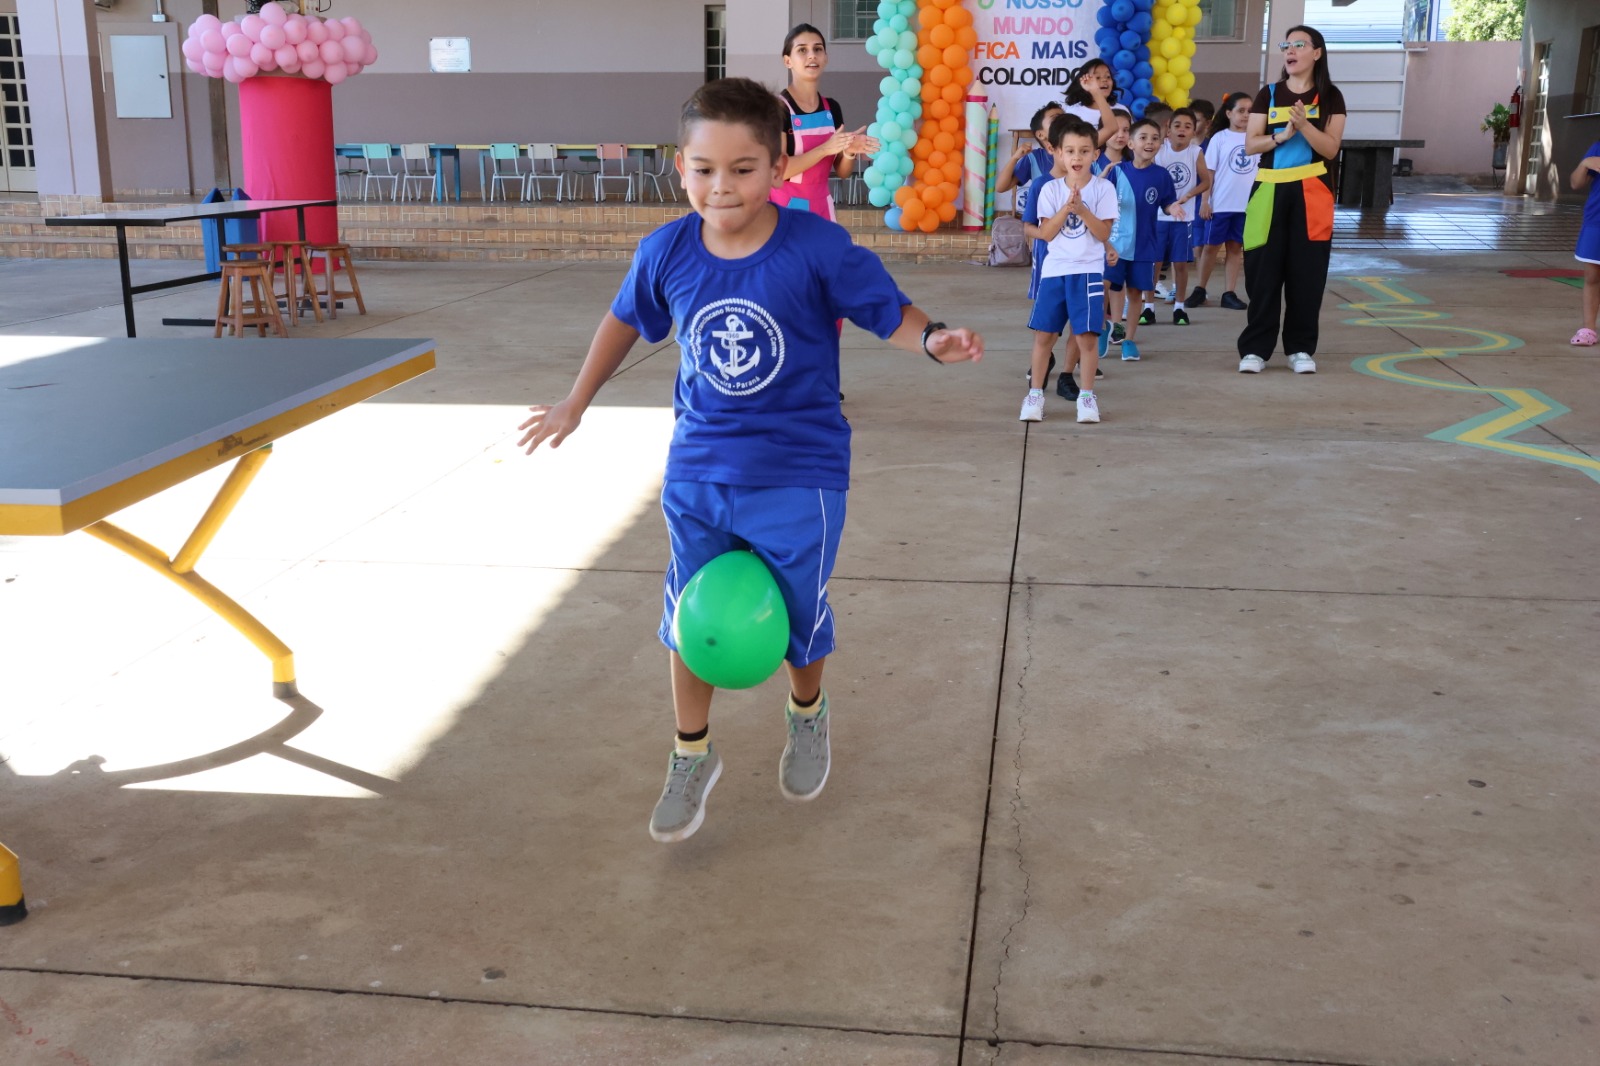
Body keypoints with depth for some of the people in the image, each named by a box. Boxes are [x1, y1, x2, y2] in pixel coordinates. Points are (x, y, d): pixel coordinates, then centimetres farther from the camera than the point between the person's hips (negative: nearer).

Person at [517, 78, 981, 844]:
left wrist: (934, 341, -31)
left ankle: (808, 718, 44)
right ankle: (692, 757, 29)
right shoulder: (666, 254, -7)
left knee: (798, 620, 11)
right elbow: (626, 320, 12)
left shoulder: (818, 249, -17)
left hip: (799, 473, -2)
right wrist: (576, 403, 19)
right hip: (697, 471, 3)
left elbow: (890, 313, -9)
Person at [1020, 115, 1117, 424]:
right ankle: (1035, 394, 14)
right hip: (1054, 270, 2)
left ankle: (1087, 395, 10)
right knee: (1043, 335, 3)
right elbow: (1046, 233, -4)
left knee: (1085, 336, -3)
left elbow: (1104, 234, -6)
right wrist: (1066, 208, -17)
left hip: (1088, 271, -2)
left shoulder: (1103, 188, -1)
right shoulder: (1050, 190, 3)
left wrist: (1082, 209, -17)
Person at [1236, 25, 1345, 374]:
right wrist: (1282, 135, -16)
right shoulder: (1269, 94, 7)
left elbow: (1330, 148, -6)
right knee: (1263, 270, -2)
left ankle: (1301, 348, 8)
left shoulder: (1330, 97, 3)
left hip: (1311, 192, -1)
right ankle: (1255, 348, 3)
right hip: (1270, 190, 1)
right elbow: (1250, 144, 1)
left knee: (1307, 271, 0)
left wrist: (1304, 124, -20)